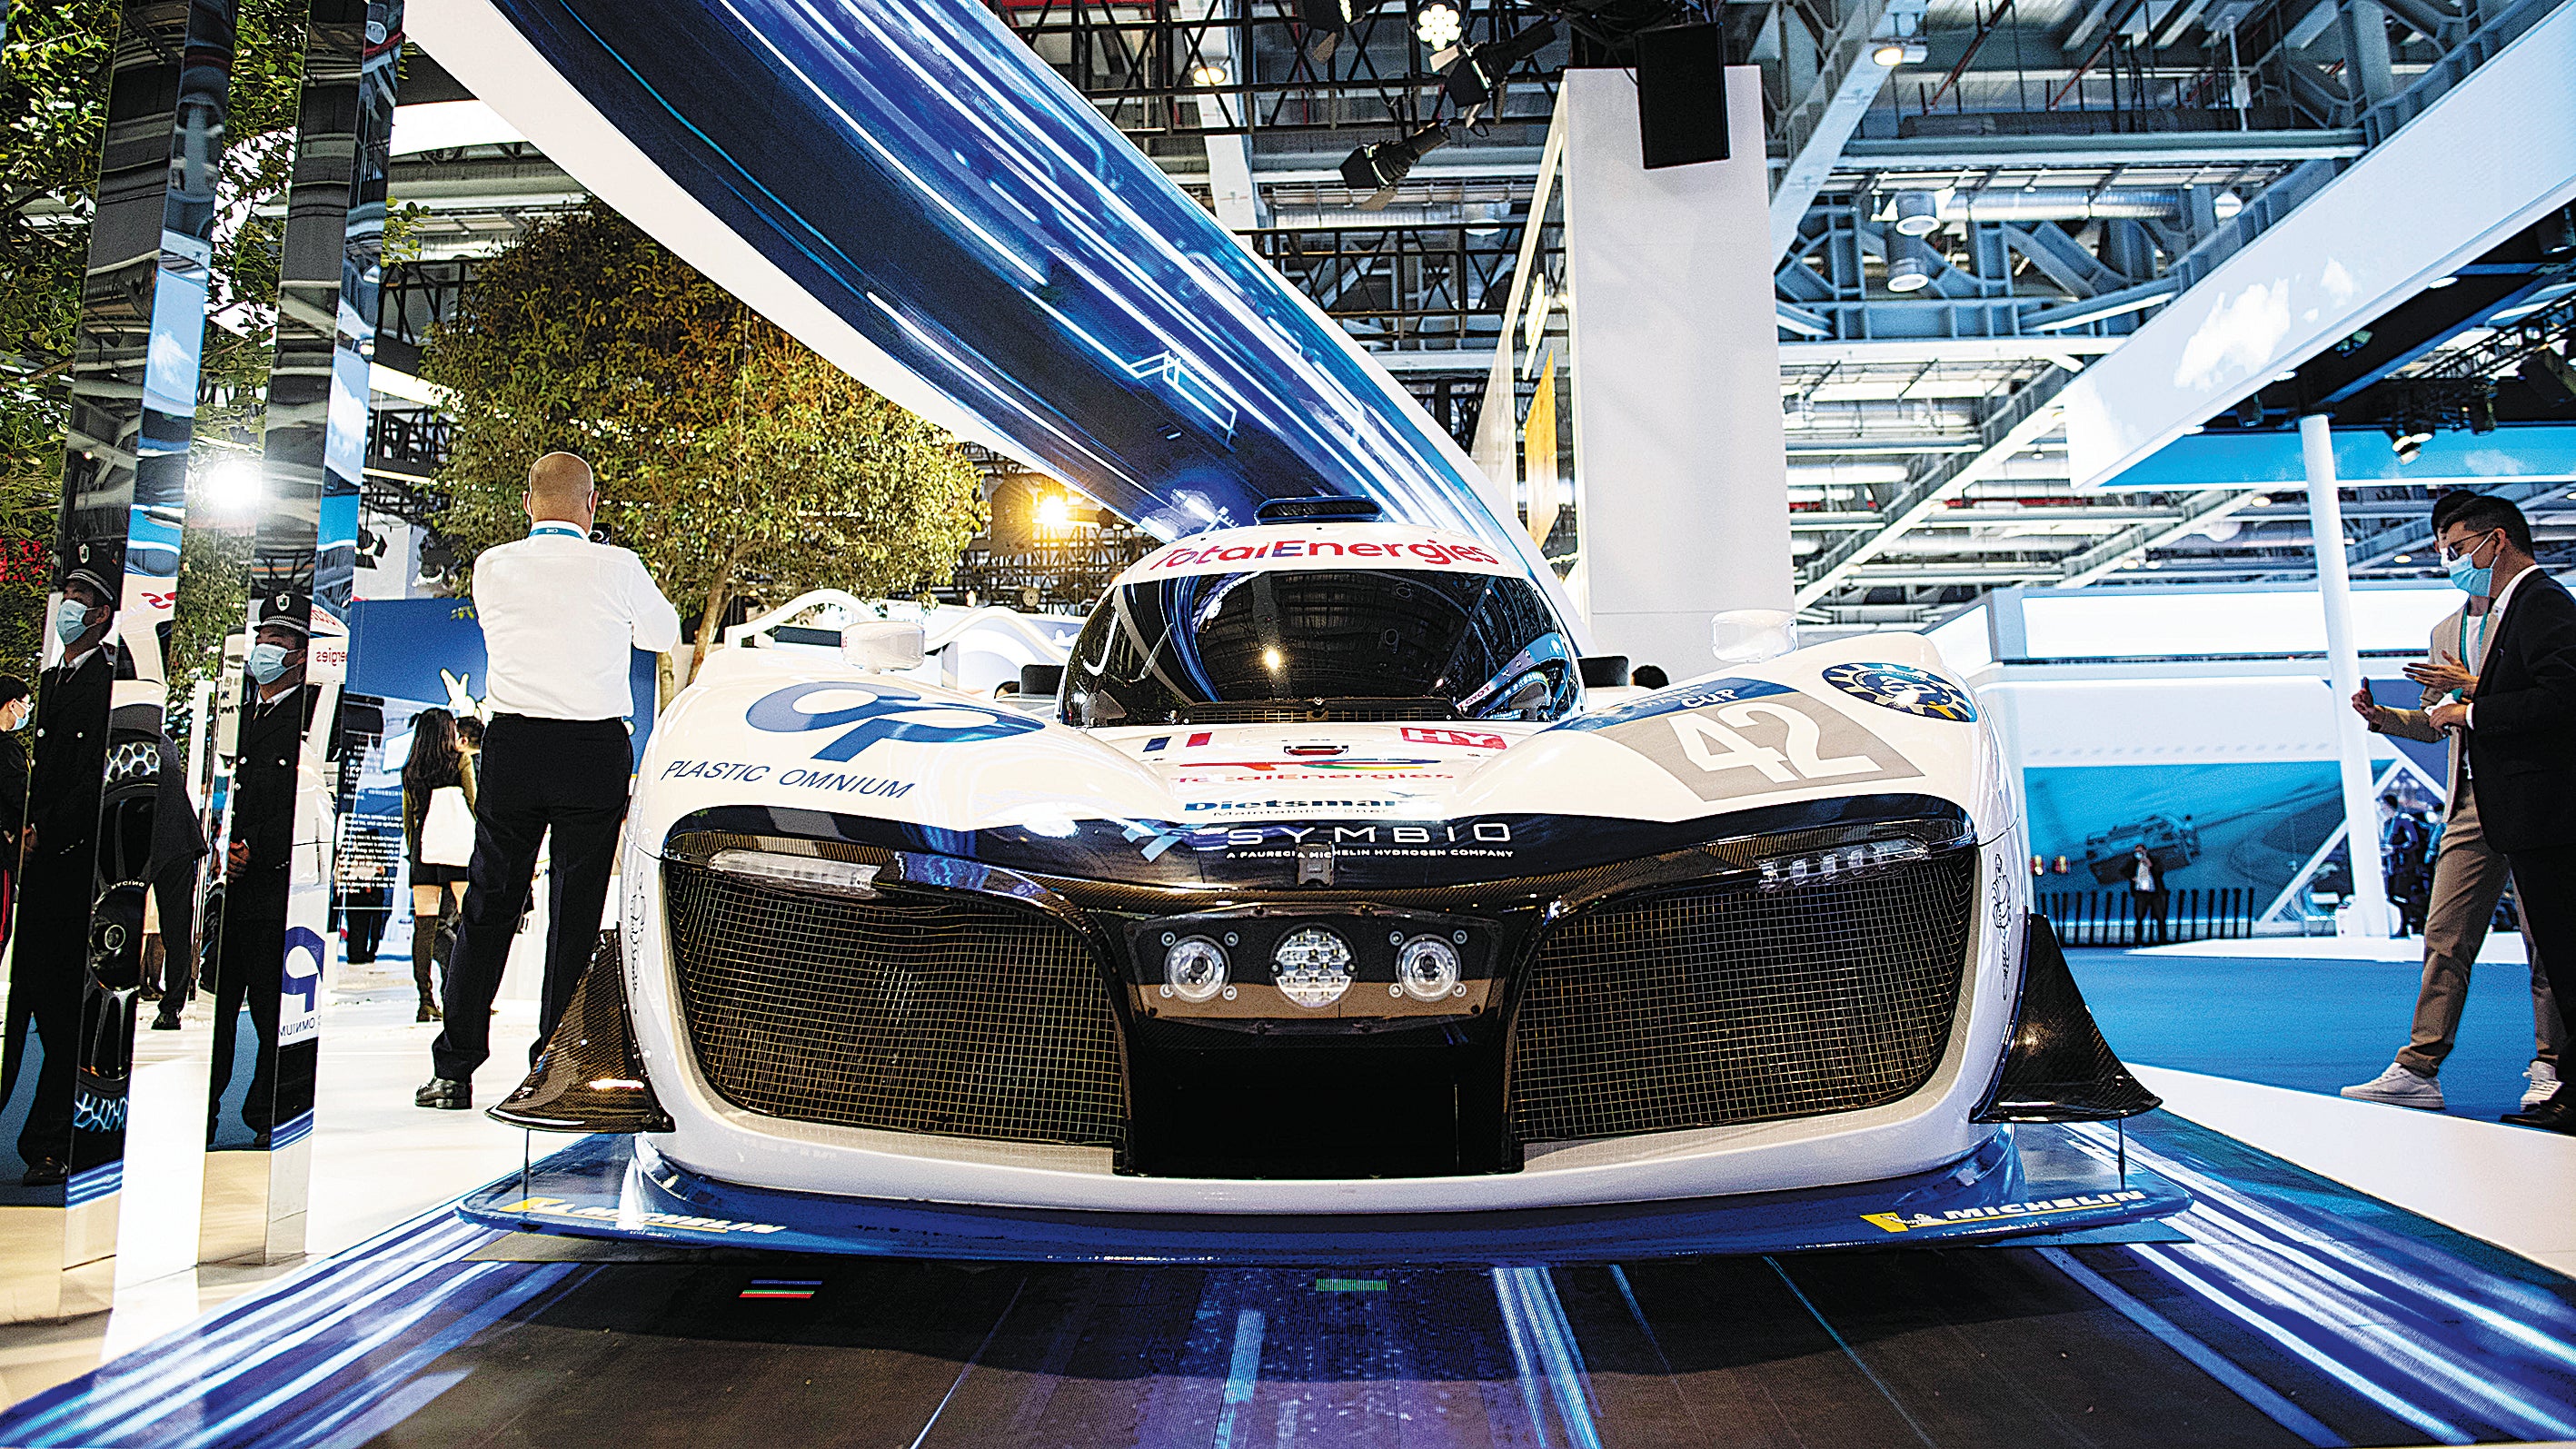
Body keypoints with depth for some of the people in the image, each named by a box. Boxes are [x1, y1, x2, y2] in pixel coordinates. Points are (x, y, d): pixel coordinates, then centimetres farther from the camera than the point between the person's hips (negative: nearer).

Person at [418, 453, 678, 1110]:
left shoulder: (492, 567, 4)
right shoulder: (617, 568, -4)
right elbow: (664, 633, 13)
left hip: (511, 745, 2)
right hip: (597, 750, -2)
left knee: (489, 905, 11)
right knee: (576, 912, 5)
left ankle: (453, 1070, 13)